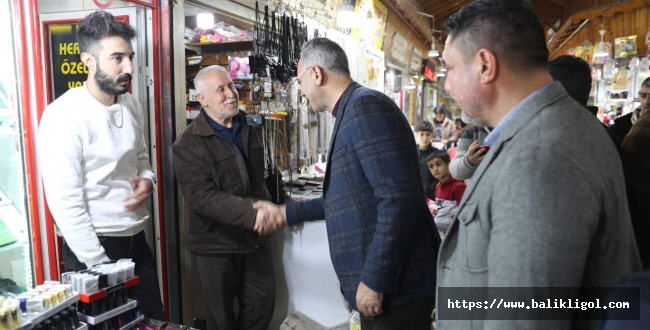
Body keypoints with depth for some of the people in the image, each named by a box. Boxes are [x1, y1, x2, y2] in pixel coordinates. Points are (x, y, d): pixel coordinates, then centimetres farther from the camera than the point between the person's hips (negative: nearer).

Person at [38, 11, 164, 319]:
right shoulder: (63, 116, -18)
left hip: (137, 241, 6)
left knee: (154, 321, 16)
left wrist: (147, 180, -7)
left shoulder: (132, 105, 3)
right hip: (93, 247, -6)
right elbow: (65, 202, -19)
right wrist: (99, 264, -16)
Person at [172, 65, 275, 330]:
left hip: (254, 237, 6)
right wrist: (252, 213, -37)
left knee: (263, 303, 15)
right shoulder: (188, 144, -17)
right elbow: (202, 197, -28)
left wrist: (267, 209, 18)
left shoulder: (250, 129, 6)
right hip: (214, 244, -5)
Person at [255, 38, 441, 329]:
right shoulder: (352, 112, 15)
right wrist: (287, 213, 24)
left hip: (394, 286, -9)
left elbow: (400, 200, -25)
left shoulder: (365, 105, -16)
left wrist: (373, 280, -20)